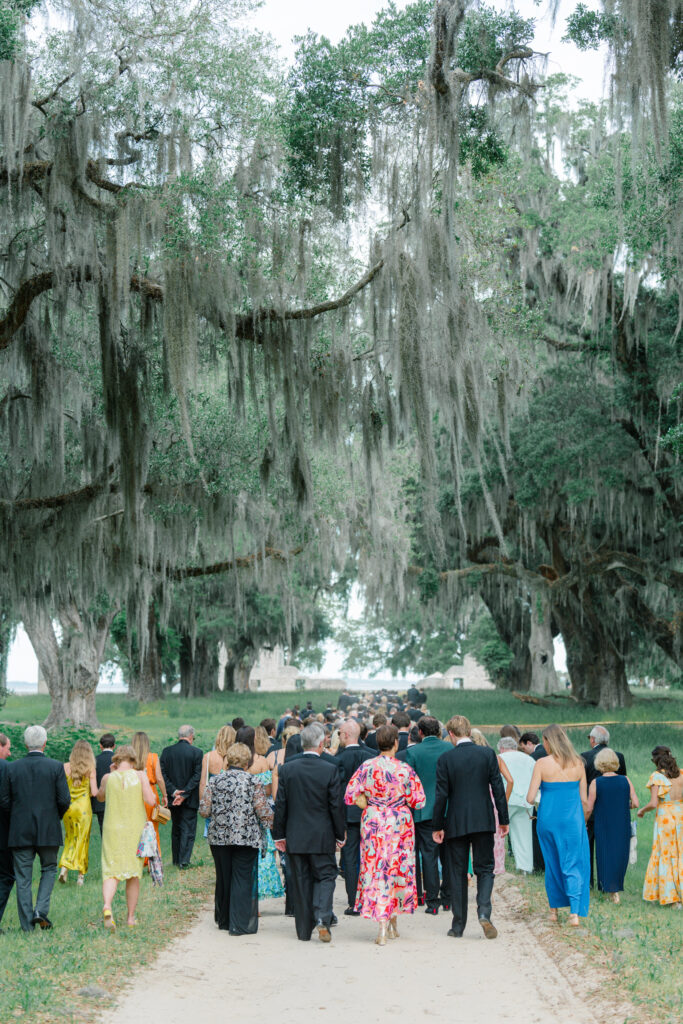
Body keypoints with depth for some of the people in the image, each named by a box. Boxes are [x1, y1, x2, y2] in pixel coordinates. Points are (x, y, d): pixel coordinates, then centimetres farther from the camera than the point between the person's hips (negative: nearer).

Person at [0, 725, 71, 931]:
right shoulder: (56, 767, -6)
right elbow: (65, 800, -9)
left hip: (20, 831, 1)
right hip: (48, 830, -1)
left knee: (23, 877, 7)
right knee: (49, 869, 17)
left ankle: (27, 924, 7)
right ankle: (41, 909, -2)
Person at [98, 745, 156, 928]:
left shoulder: (108, 778, -1)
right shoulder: (140, 776, -5)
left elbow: (100, 797, 17)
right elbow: (150, 800, -13)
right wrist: (149, 789, 6)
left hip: (112, 829, 0)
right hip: (136, 829, 0)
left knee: (111, 871, -1)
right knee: (134, 874, 12)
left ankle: (107, 905, -28)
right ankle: (131, 917, 18)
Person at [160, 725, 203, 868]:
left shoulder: (166, 751, 0)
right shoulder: (196, 752, -9)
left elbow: (162, 774, -5)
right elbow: (197, 776, -13)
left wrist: (173, 791, -8)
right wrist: (184, 794, -13)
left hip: (173, 798, 3)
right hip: (190, 800, -3)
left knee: (176, 829, 16)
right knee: (188, 829, 3)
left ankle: (176, 860, 21)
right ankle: (184, 861, -4)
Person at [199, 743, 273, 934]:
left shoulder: (215, 781, 1)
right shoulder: (253, 782, -5)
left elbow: (204, 811, 1)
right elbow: (263, 812, -8)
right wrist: (273, 825, 11)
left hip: (219, 837, 3)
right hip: (246, 838, -3)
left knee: (223, 878, 14)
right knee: (243, 879, 2)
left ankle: (224, 920, 27)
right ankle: (240, 924, 0)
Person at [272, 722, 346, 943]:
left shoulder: (287, 769, -3)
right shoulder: (330, 770, -10)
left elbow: (280, 805, 1)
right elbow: (336, 806, -6)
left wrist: (279, 834, 9)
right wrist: (340, 834, 5)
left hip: (295, 836, 2)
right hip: (321, 837, -2)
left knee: (300, 881, 10)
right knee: (326, 876, 10)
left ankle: (304, 930, 14)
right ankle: (322, 919, -10)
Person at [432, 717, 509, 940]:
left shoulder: (445, 759, -6)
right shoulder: (487, 753, -2)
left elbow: (441, 795, -5)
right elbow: (498, 788, -1)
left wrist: (437, 826, 3)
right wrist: (503, 819, 7)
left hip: (456, 824, -1)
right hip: (483, 821, 1)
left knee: (457, 873, 8)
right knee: (485, 868, 11)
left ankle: (458, 925, 11)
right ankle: (484, 912, -11)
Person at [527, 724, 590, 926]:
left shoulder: (542, 764, -7)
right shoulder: (577, 763, 1)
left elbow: (530, 798, -8)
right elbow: (584, 799, 5)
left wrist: (534, 800, 14)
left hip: (548, 819, -1)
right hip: (572, 819, 1)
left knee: (552, 864, 15)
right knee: (573, 865, 3)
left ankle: (554, 910, 23)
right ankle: (575, 912, -11)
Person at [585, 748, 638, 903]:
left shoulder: (595, 783, -11)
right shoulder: (625, 780, -4)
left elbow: (589, 808, -8)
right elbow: (635, 803, -4)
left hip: (603, 826, -2)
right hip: (623, 826, 2)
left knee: (605, 855, 7)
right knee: (621, 854, 16)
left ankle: (612, 890, 1)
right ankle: (617, 886, 24)